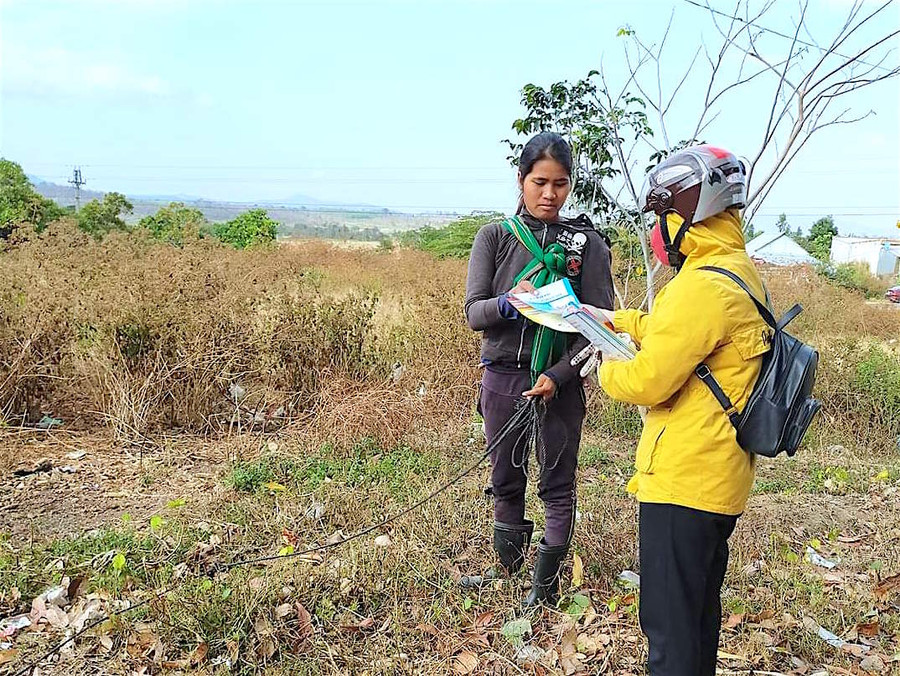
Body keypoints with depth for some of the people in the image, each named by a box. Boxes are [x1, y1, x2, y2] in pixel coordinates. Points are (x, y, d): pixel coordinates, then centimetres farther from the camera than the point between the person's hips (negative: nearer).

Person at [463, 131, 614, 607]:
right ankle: (506, 566, 36)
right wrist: (508, 303, -26)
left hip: (559, 383, -1)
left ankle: (546, 582, 24)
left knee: (557, 485, 8)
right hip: (502, 377, 2)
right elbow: (474, 314, -4)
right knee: (506, 481, 15)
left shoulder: (588, 244, -2)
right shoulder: (495, 237, 1)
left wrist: (558, 376, -16)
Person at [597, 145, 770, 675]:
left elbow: (647, 382, -21)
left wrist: (606, 369, -1)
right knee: (701, 602, 24)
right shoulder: (741, 272, 10)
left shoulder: (703, 286, -23)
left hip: (683, 479, -10)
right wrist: (612, 319, 22)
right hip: (721, 477, 10)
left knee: (670, 621, 2)